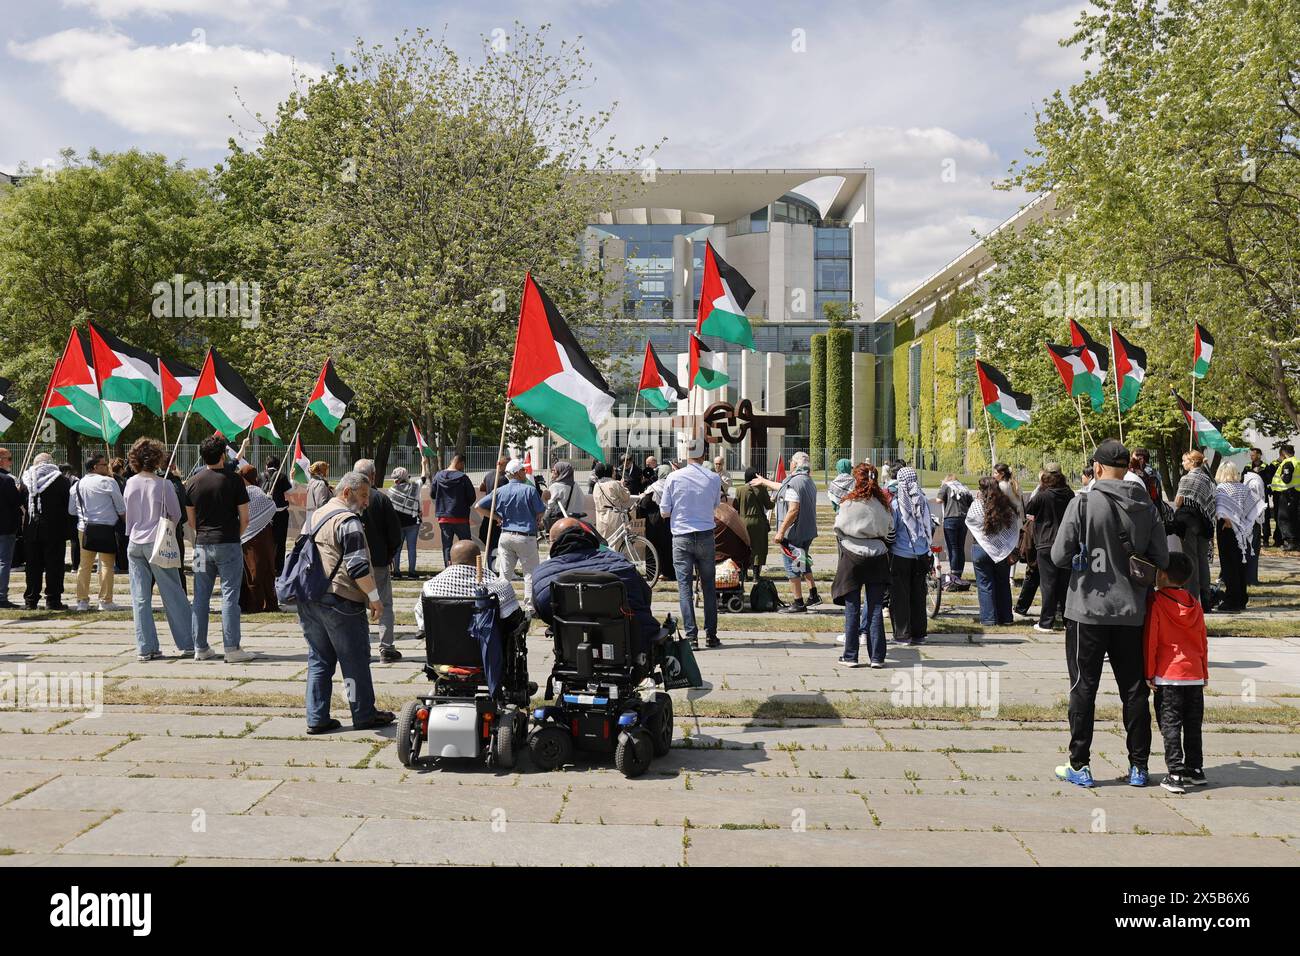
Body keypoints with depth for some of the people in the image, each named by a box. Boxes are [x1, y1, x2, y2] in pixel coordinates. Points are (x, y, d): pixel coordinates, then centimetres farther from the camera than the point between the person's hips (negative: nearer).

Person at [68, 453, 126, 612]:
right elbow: (121, 507, -4)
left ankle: (82, 601, 15)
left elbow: (71, 510, 13)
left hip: (84, 528, 5)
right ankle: (105, 601, 1)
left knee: (85, 565, 12)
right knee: (107, 564, 1)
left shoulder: (77, 485, 8)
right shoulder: (108, 482, -7)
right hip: (105, 527, -5)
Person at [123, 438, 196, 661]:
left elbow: (127, 513, 13)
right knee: (173, 596, 1)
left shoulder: (130, 483, 2)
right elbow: (176, 515, -1)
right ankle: (189, 644, 3)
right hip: (157, 542, -4)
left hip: (134, 544, 4)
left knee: (140, 598, 5)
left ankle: (145, 648, 5)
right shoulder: (163, 484, -10)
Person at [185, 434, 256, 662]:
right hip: (228, 545, -4)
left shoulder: (192, 483, 4)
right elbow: (245, 519, -5)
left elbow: (191, 521, 8)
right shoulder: (234, 481, -6)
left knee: (201, 597, 9)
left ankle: (200, 647, 13)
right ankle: (231, 648, -4)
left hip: (202, 545, 4)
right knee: (230, 595, -2)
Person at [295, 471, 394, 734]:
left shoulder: (314, 517, 17)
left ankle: (316, 718, 11)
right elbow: (358, 566, -19)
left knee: (318, 660, 12)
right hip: (339, 601, -8)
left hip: (307, 600, 8)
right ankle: (364, 715, 12)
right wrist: (374, 597, -11)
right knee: (355, 660, 3)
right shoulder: (348, 521, -12)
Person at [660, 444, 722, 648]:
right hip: (706, 536, 1)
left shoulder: (673, 478, -6)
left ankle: (691, 635, -4)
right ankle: (711, 635, 13)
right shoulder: (714, 478, -2)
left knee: (685, 587, 1)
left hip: (681, 538, -1)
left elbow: (664, 512, -1)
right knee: (708, 587, 10)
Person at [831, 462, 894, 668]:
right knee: (876, 609, 6)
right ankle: (876, 657, 7)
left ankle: (850, 656, 6)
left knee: (852, 609, 4)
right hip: (877, 557, 2)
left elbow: (838, 530, -1)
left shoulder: (848, 503, -9)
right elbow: (890, 532, 7)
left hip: (852, 556, -2)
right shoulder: (883, 503, 0)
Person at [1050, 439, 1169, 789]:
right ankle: (1138, 766, 18)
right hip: (1131, 612, 4)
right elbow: (1161, 560, 3)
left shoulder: (1083, 503, -12)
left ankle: (1080, 766, 9)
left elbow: (1059, 556, -12)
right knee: (1134, 689, 12)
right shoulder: (1147, 507, 1)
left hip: (1088, 610, -3)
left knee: (1083, 688, 5)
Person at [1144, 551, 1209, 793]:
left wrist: (1149, 673, -5)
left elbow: (1150, 640, -11)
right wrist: (1204, 673, 20)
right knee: (1193, 725, 13)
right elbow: (1203, 641, 13)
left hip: (1168, 676, -5)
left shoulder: (1156, 602, -9)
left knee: (1170, 725, -3)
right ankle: (1195, 770, 19)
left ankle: (1176, 773, -7)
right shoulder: (1195, 604, 8)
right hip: (1195, 674, 5)